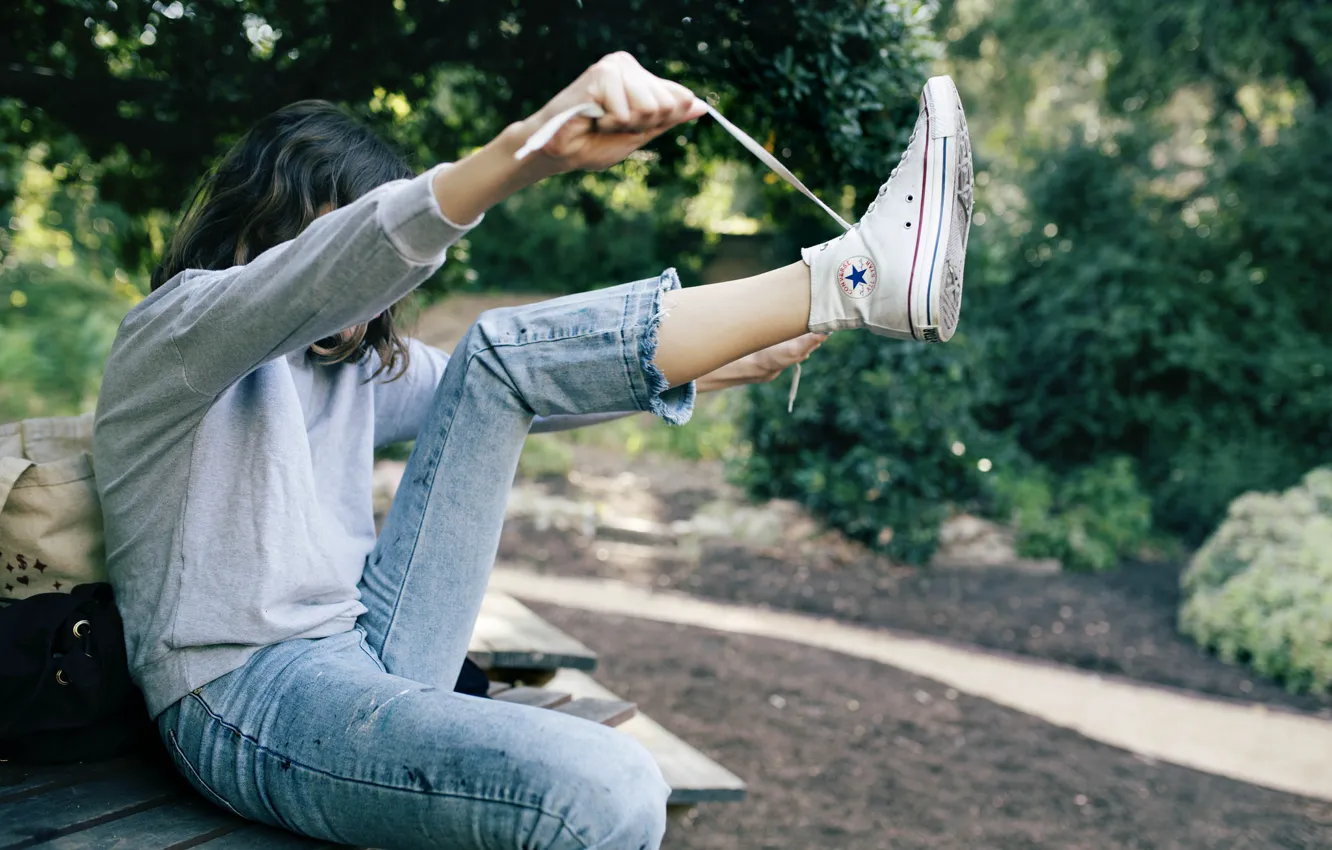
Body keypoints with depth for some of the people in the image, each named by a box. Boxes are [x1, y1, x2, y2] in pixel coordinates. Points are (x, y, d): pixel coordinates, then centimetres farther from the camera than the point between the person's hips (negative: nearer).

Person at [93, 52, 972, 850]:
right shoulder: (170, 337, -6)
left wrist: (717, 366, 3)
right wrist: (529, 148, -41)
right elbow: (332, 269, -25)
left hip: (364, 653, 6)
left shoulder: (358, 366, 18)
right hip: (247, 709, -6)